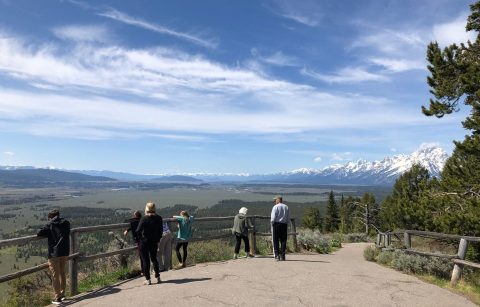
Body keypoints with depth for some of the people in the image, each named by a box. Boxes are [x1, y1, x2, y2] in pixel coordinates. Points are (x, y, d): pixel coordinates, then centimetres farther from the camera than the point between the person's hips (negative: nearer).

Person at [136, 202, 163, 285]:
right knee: (154, 259, 18)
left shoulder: (144, 218, -15)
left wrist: (140, 237, -1)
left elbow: (138, 230, -18)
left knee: (145, 260, 7)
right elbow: (160, 230, 2)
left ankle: (148, 279, 9)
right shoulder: (159, 218, -3)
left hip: (144, 242, -4)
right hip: (154, 242, 4)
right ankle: (158, 277, 18)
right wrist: (158, 239, 11)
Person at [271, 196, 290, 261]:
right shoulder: (286, 207, 10)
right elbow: (288, 217, 7)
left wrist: (272, 223, 4)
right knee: (283, 240, 8)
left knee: (275, 240, 2)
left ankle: (277, 255, -2)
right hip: (284, 224, 4)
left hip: (276, 224, -4)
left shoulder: (275, 207, -5)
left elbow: (273, 218, -11)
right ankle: (282, 256, 8)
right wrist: (286, 224, 11)